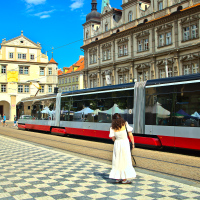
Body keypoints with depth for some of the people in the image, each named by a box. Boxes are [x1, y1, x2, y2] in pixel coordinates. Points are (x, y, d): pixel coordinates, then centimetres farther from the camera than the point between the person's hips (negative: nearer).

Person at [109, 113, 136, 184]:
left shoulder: (113, 127, -1)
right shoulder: (125, 124, -4)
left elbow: (113, 138, 1)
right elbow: (130, 135, -4)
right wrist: (133, 143, 6)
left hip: (117, 144, 2)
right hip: (125, 143, -2)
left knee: (117, 161, 11)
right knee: (125, 161, 4)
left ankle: (117, 178, 15)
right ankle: (124, 179, 6)